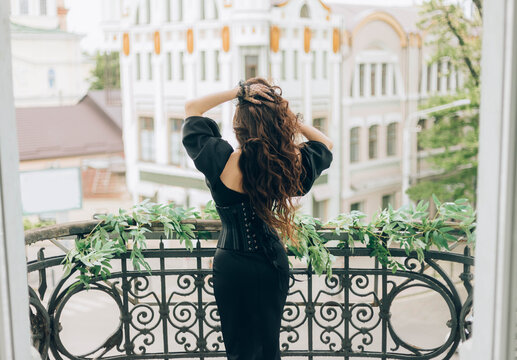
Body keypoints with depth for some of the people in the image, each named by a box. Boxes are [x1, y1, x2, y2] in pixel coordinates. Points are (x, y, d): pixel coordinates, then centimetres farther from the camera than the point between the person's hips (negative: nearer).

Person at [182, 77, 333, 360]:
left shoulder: (225, 161, -23)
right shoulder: (291, 163, -13)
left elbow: (191, 108, -10)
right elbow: (325, 143, 10)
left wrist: (238, 91, -17)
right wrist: (287, 116, -2)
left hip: (232, 264, -3)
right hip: (272, 262, 3)